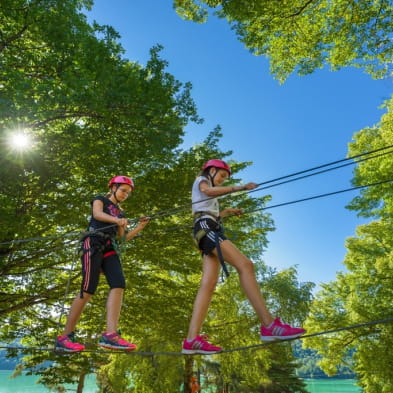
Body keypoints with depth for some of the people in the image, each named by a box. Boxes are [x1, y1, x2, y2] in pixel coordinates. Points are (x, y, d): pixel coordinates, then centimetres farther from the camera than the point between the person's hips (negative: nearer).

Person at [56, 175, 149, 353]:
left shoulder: (120, 213, 28)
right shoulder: (100, 199, 13)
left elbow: (124, 237, 21)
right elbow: (97, 214, -10)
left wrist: (141, 226, 9)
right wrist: (117, 220, -29)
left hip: (109, 248, 6)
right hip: (93, 244, -6)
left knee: (118, 284, -18)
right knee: (88, 289, -14)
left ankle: (110, 335, -29)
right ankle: (64, 337, -5)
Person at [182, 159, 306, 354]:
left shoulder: (208, 188, 38)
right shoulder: (201, 179, 12)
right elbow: (208, 191, -13)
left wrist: (227, 211, 36)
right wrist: (239, 187, -15)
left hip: (209, 229, 10)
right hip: (206, 227, -10)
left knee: (208, 284, -9)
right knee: (244, 264, -25)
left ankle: (192, 339, -19)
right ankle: (268, 325, -34)